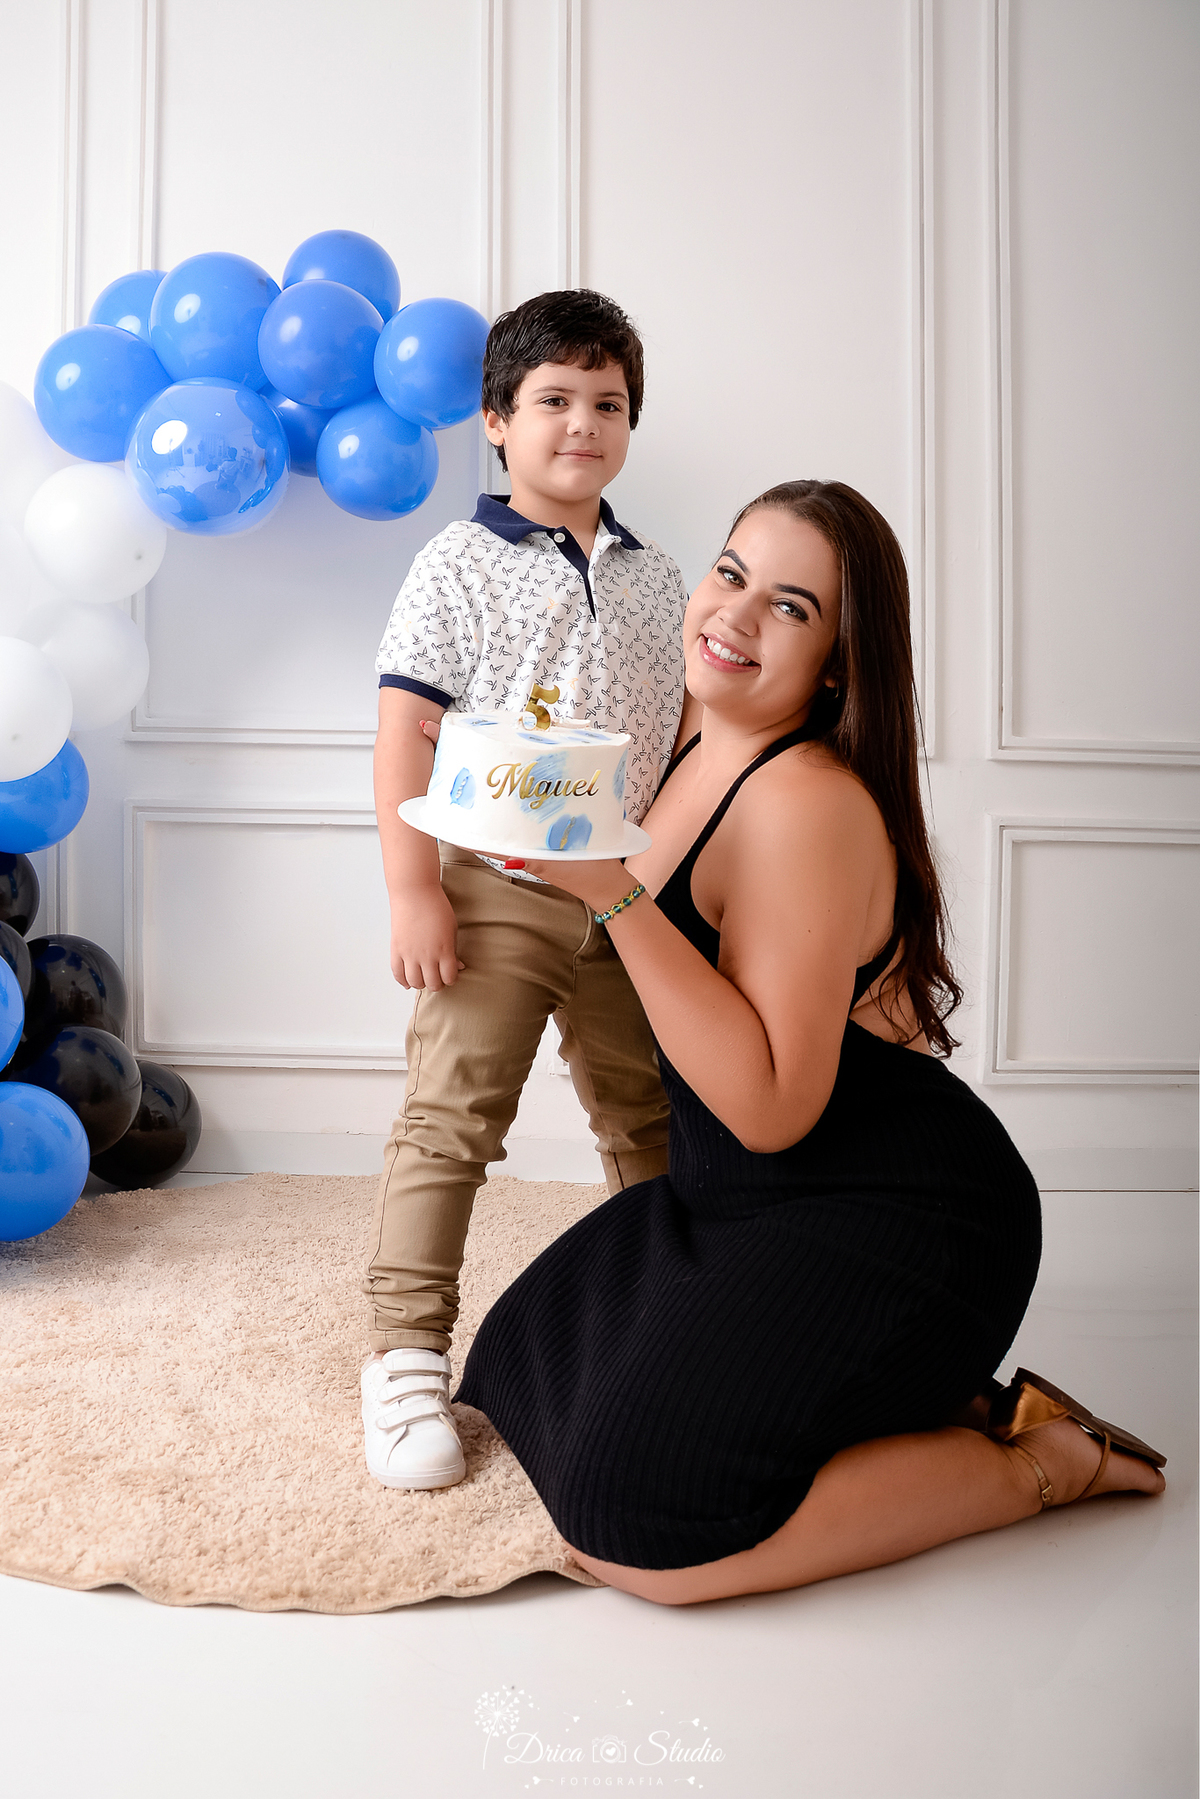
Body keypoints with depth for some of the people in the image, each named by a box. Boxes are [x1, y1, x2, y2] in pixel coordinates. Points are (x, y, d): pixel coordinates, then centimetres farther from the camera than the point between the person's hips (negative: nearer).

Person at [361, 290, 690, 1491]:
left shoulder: (656, 581, 12)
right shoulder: (457, 568, -3)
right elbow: (405, 735, -8)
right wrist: (411, 891, -14)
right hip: (496, 894, -5)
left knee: (650, 1124, 16)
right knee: (449, 1120, -6)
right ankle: (407, 1359, 3)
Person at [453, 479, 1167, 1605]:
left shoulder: (810, 802, -23)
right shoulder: (706, 751, 5)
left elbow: (771, 1108, -28)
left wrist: (612, 894, -31)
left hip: (891, 1226, -9)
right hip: (751, 1201, 10)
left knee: (631, 1531, -17)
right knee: (523, 1364, 14)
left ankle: (1039, 1461, 2)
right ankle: (935, 1407, 15)